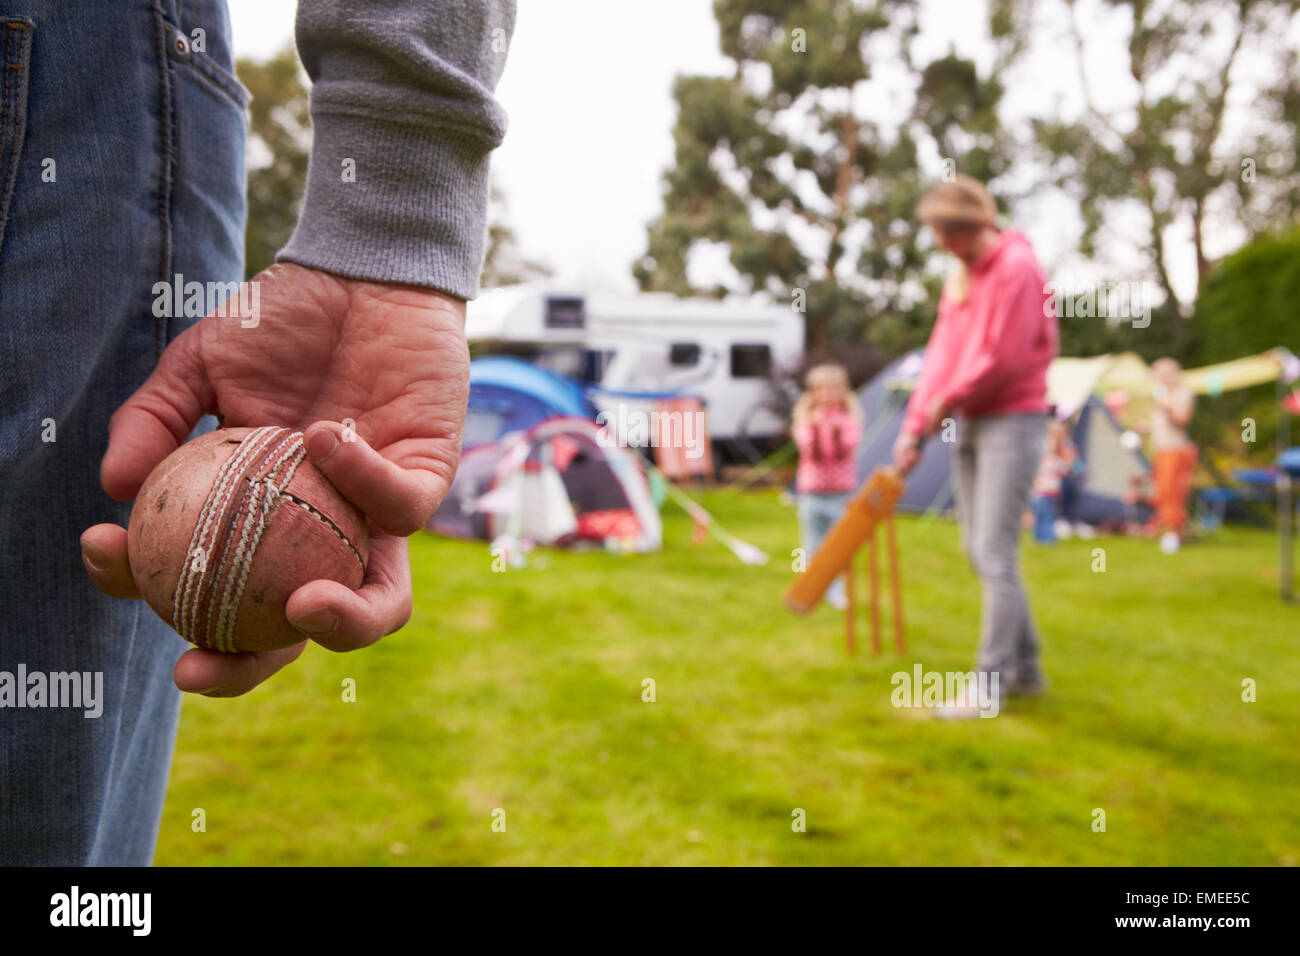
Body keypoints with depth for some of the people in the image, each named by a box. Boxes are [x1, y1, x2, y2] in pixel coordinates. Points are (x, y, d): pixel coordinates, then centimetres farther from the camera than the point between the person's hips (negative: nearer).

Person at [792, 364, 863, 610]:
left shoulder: (849, 417, 0)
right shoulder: (806, 418, 1)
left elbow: (847, 448, -15)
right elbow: (808, 449, -13)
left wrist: (837, 431, -33)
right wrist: (814, 429, -30)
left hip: (840, 492, 0)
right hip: (811, 491, 0)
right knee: (813, 543, 5)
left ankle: (836, 592, 8)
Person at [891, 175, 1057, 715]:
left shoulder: (1017, 268, -13)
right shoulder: (959, 275, 13)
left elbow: (1003, 358, -18)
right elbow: (942, 353, 9)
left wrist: (950, 399, -6)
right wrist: (915, 426, 2)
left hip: (1012, 421, -9)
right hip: (970, 424, 9)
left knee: (996, 554, -9)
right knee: (979, 552, 10)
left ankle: (990, 681, -3)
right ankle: (1025, 668, 22)